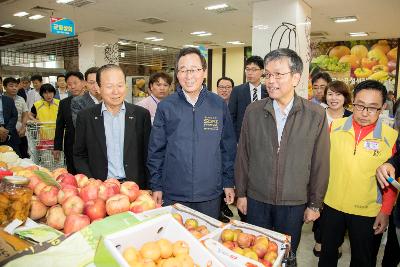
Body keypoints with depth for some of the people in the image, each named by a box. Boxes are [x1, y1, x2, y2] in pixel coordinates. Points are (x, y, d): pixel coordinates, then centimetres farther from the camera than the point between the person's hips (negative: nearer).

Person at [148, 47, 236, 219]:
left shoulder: (219, 105, -1)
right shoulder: (165, 106, -3)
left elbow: (228, 147, 4)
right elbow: (156, 150, 1)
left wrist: (228, 182, 3)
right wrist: (156, 186, 0)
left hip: (210, 195, 1)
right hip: (173, 195, 0)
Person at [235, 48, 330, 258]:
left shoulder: (316, 115, -8)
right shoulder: (253, 111, -4)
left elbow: (320, 164, -3)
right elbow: (242, 156, 1)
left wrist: (315, 204, 1)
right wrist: (241, 193, 3)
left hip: (294, 204, -1)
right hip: (256, 200, 1)